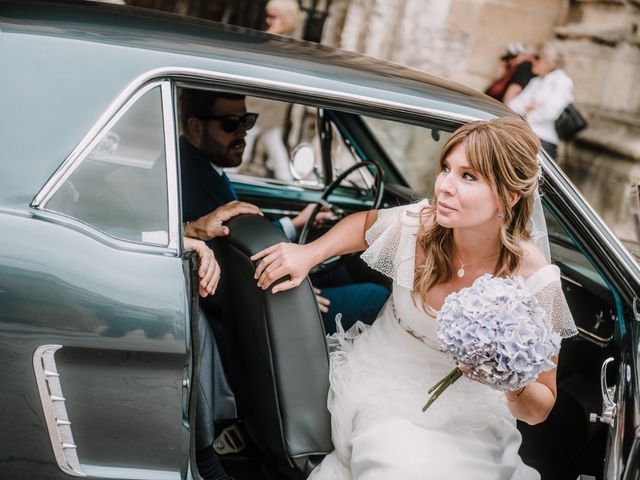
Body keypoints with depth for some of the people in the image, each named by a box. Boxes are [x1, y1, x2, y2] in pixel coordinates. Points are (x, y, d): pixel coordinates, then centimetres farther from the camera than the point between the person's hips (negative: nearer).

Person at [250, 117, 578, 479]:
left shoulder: (535, 281, -21)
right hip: (385, 388, 2)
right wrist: (310, 254, -4)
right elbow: (366, 222, 11)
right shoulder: (414, 226, -18)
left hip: (467, 414, -1)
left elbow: (538, 411, -9)